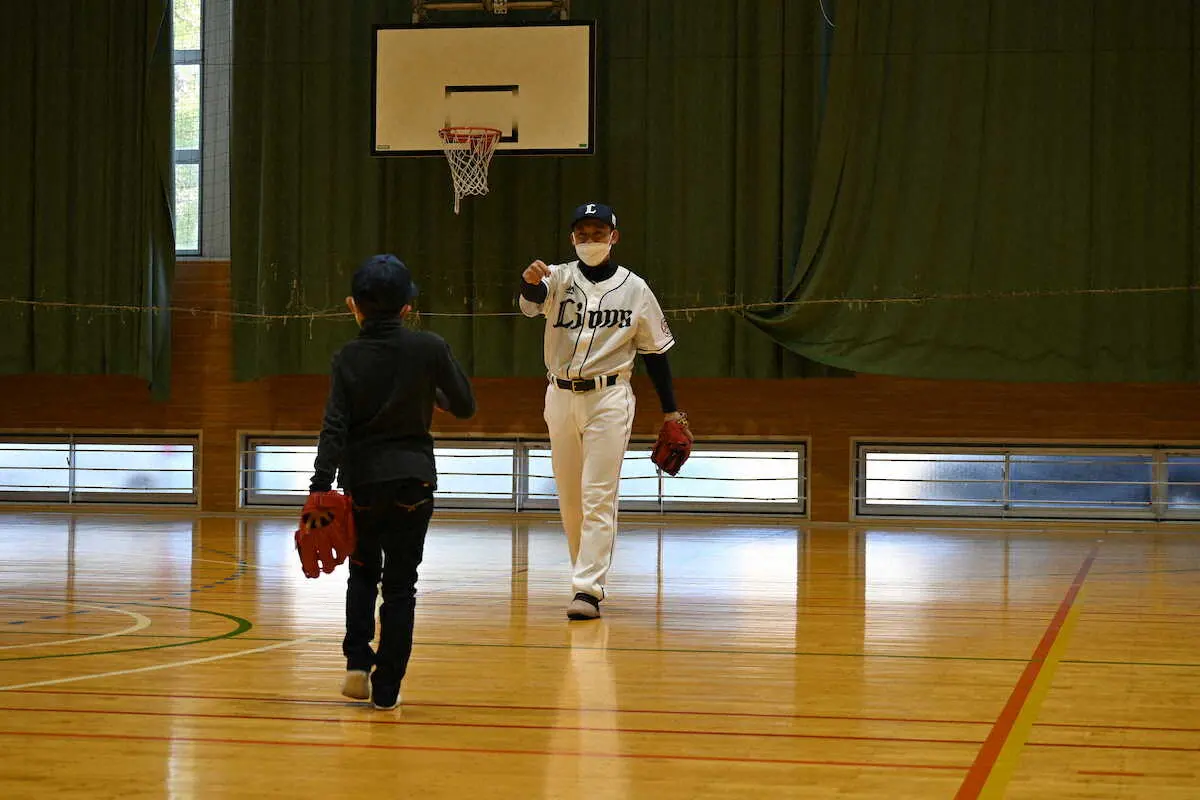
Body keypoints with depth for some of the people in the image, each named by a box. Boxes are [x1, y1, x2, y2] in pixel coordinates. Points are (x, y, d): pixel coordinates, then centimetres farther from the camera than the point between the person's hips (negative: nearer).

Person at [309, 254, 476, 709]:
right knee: (400, 585, 6)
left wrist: (321, 486, -14)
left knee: (363, 573, 21)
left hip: (362, 482, 1)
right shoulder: (430, 348, -7)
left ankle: (358, 662, 5)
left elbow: (335, 427, -11)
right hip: (413, 480, -1)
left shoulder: (348, 357, -5)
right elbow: (465, 406, 1)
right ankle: (386, 688, 5)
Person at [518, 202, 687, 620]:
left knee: (598, 496, -9)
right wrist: (531, 281, -48)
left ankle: (589, 589, -10)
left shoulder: (634, 288, 0)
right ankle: (585, 571, 27)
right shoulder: (559, 277, 0)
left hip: (608, 398, -2)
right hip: (560, 396, 3)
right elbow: (531, 302, -23)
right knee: (568, 496, 10)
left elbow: (654, 350, 7)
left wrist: (669, 408, 6)